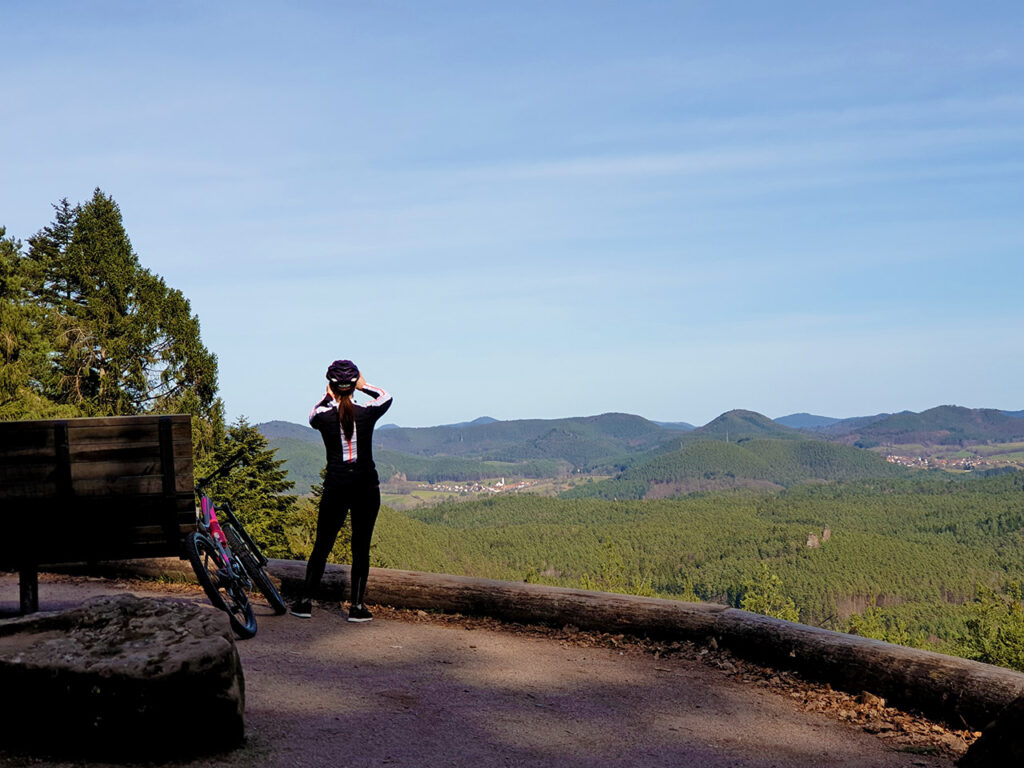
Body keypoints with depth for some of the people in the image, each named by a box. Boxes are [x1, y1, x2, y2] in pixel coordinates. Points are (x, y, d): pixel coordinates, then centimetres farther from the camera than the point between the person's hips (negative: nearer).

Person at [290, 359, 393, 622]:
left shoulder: (323, 417, -7)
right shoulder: (367, 414, -7)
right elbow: (386, 396, 17)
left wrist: (328, 396, 25)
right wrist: (364, 386, 23)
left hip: (336, 487, 1)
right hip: (366, 486, -1)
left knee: (322, 545, 10)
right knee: (361, 547, 4)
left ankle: (305, 601, 14)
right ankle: (356, 607, 5)